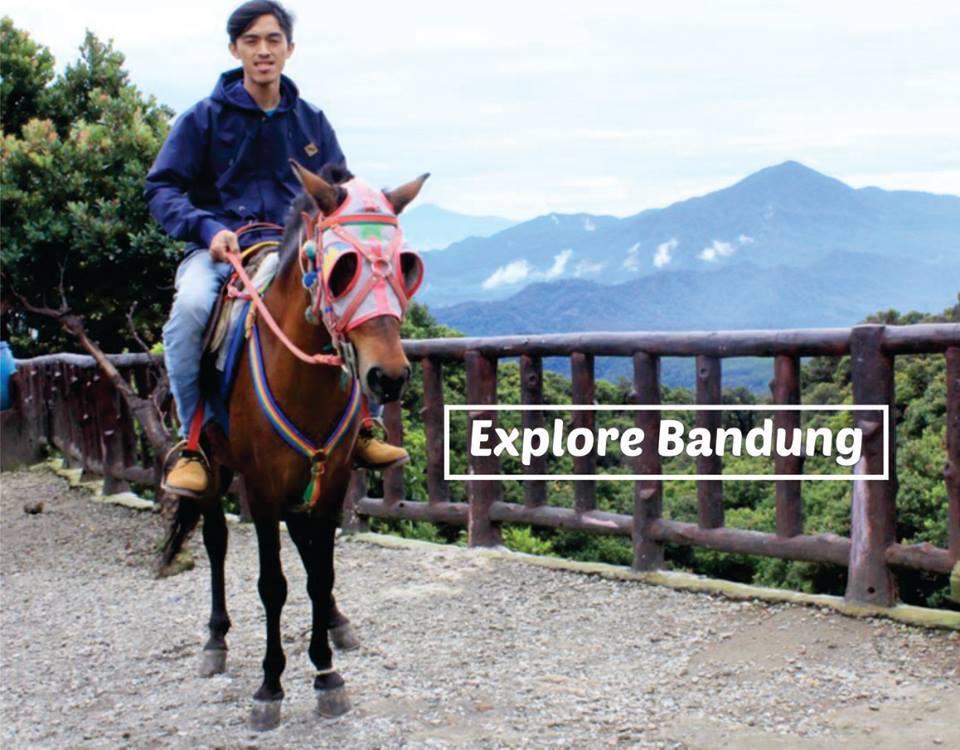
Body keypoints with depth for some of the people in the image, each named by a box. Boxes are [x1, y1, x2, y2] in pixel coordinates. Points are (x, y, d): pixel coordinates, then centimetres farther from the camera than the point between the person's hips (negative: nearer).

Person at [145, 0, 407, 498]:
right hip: (220, 250, -3)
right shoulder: (205, 117, 3)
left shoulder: (312, 122, 13)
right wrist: (208, 228, -18)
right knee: (190, 306, -36)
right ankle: (193, 443, -22)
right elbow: (161, 188, 0)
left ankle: (358, 429, -4)